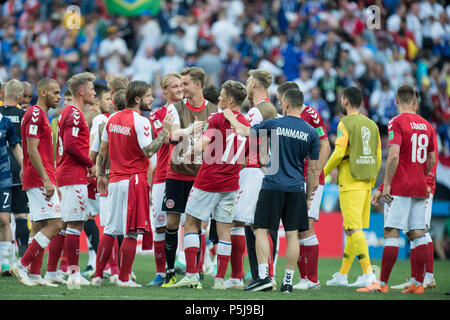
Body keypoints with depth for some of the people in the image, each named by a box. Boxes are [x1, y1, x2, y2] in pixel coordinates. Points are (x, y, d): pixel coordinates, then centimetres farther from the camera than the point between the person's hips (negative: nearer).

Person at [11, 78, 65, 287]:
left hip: (41, 181, 10)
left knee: (39, 227, 9)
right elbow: (32, 151, -19)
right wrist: (46, 180, -22)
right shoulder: (35, 115, -12)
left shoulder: (40, 115, 19)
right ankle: (22, 265, -11)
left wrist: (53, 184, 24)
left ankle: (34, 275, 9)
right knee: (54, 224, -12)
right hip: (39, 180, -10)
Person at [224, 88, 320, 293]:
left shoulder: (274, 124, -4)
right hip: (296, 189, 3)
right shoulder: (311, 133, 4)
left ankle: (263, 275, -9)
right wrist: (308, 197, 16)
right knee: (292, 235, 5)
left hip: (273, 186, -3)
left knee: (262, 230, 3)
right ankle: (288, 281, 4)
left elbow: (244, 131, 8)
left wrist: (230, 118, 28)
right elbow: (313, 169, 7)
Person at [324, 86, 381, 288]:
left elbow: (339, 152, -15)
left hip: (350, 183, -7)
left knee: (354, 229, -9)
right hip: (366, 183, 7)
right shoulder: (371, 125, 13)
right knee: (352, 229, 11)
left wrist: (323, 173, -2)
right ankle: (342, 275, 16)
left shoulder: (346, 123, -8)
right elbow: (378, 157, 14)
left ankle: (367, 271, -17)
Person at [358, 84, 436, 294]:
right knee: (417, 235, 7)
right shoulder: (426, 125, 11)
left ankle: (382, 283, -8)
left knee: (391, 234, -7)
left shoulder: (397, 123, -8)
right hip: (419, 188, 6)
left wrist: (386, 184, -15)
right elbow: (431, 161, 16)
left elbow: (394, 156, -19)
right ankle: (418, 283, 7)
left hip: (399, 188, -6)